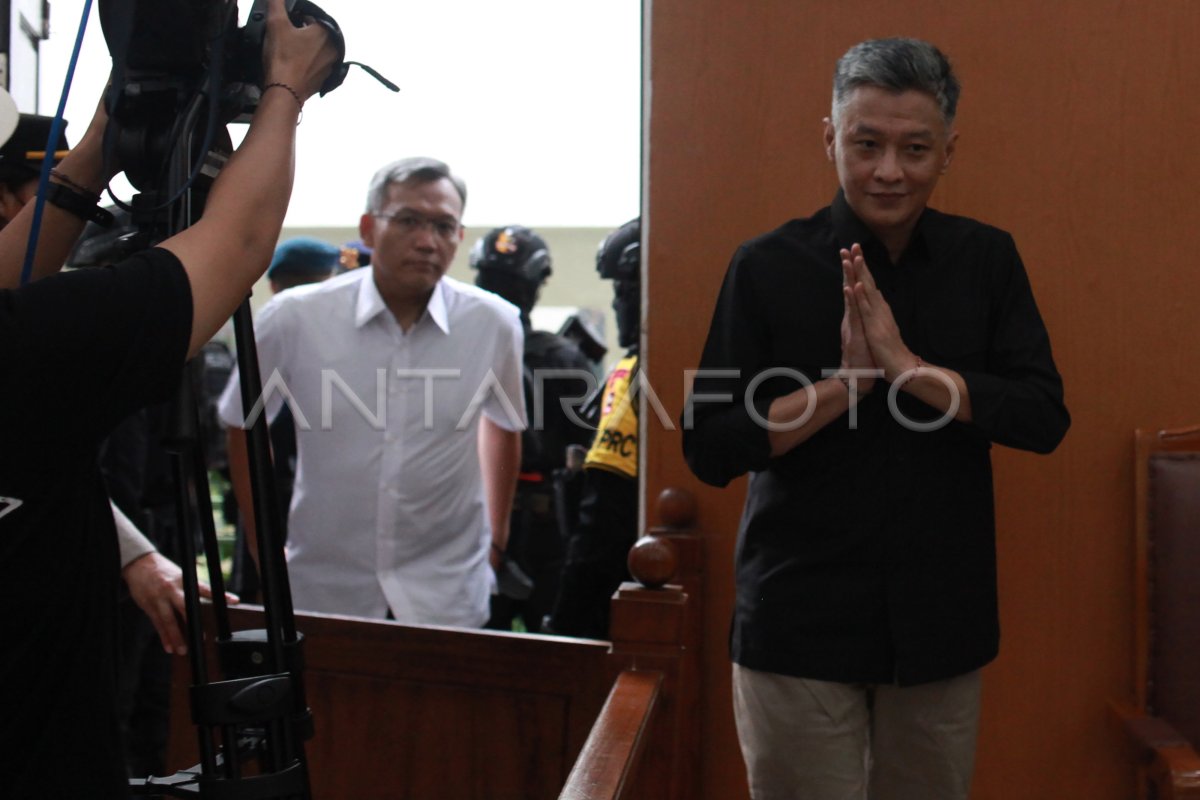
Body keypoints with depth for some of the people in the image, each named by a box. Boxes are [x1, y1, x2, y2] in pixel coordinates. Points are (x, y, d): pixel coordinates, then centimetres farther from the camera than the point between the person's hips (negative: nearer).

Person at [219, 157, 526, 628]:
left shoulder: (495, 325, -5)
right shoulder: (293, 319, -9)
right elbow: (244, 426, 6)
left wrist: (495, 541, 15)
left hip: (447, 599, 0)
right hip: (320, 589, 0)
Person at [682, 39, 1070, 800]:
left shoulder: (988, 260, 3)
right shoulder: (767, 267, -5)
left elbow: (1045, 417, -6)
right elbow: (710, 448, -7)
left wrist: (907, 366, -18)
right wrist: (844, 380, -18)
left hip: (942, 622, 3)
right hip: (799, 622, -2)